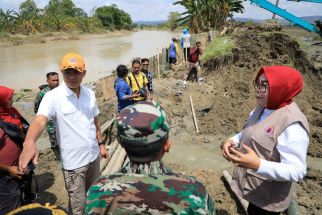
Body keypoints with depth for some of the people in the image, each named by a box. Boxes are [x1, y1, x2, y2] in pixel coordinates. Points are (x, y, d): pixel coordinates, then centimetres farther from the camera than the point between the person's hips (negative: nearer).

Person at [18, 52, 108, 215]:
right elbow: (40, 120, -34)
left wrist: (101, 144, 13)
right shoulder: (53, 97, -17)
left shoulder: (90, 94, 0)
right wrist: (29, 142, -53)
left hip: (93, 155, 6)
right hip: (73, 161, -5)